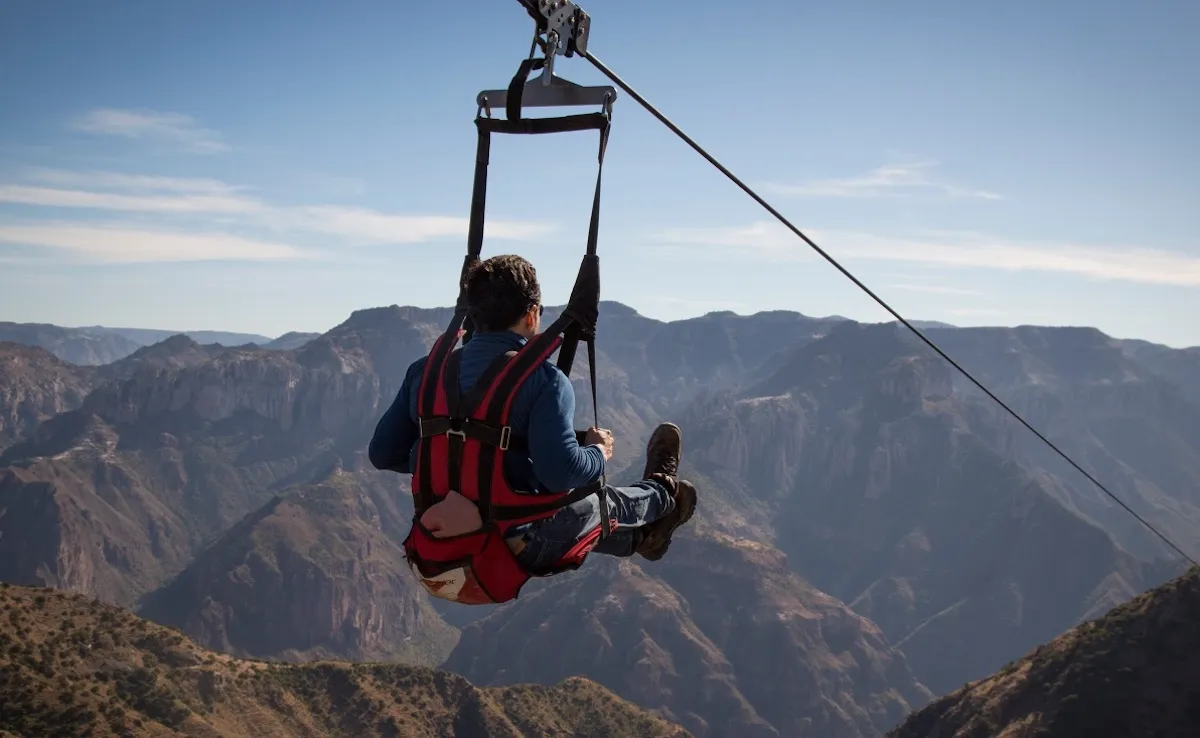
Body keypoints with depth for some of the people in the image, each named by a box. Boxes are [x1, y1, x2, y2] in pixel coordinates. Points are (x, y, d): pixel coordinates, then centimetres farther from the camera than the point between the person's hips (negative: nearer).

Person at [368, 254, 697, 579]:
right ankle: (663, 494, 56)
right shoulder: (544, 380, -18)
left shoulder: (424, 371, -2)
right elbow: (562, 472, -27)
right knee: (599, 504, 25)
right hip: (515, 552, -5)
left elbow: (382, 453, 3)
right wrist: (598, 451, -4)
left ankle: (639, 536, 56)